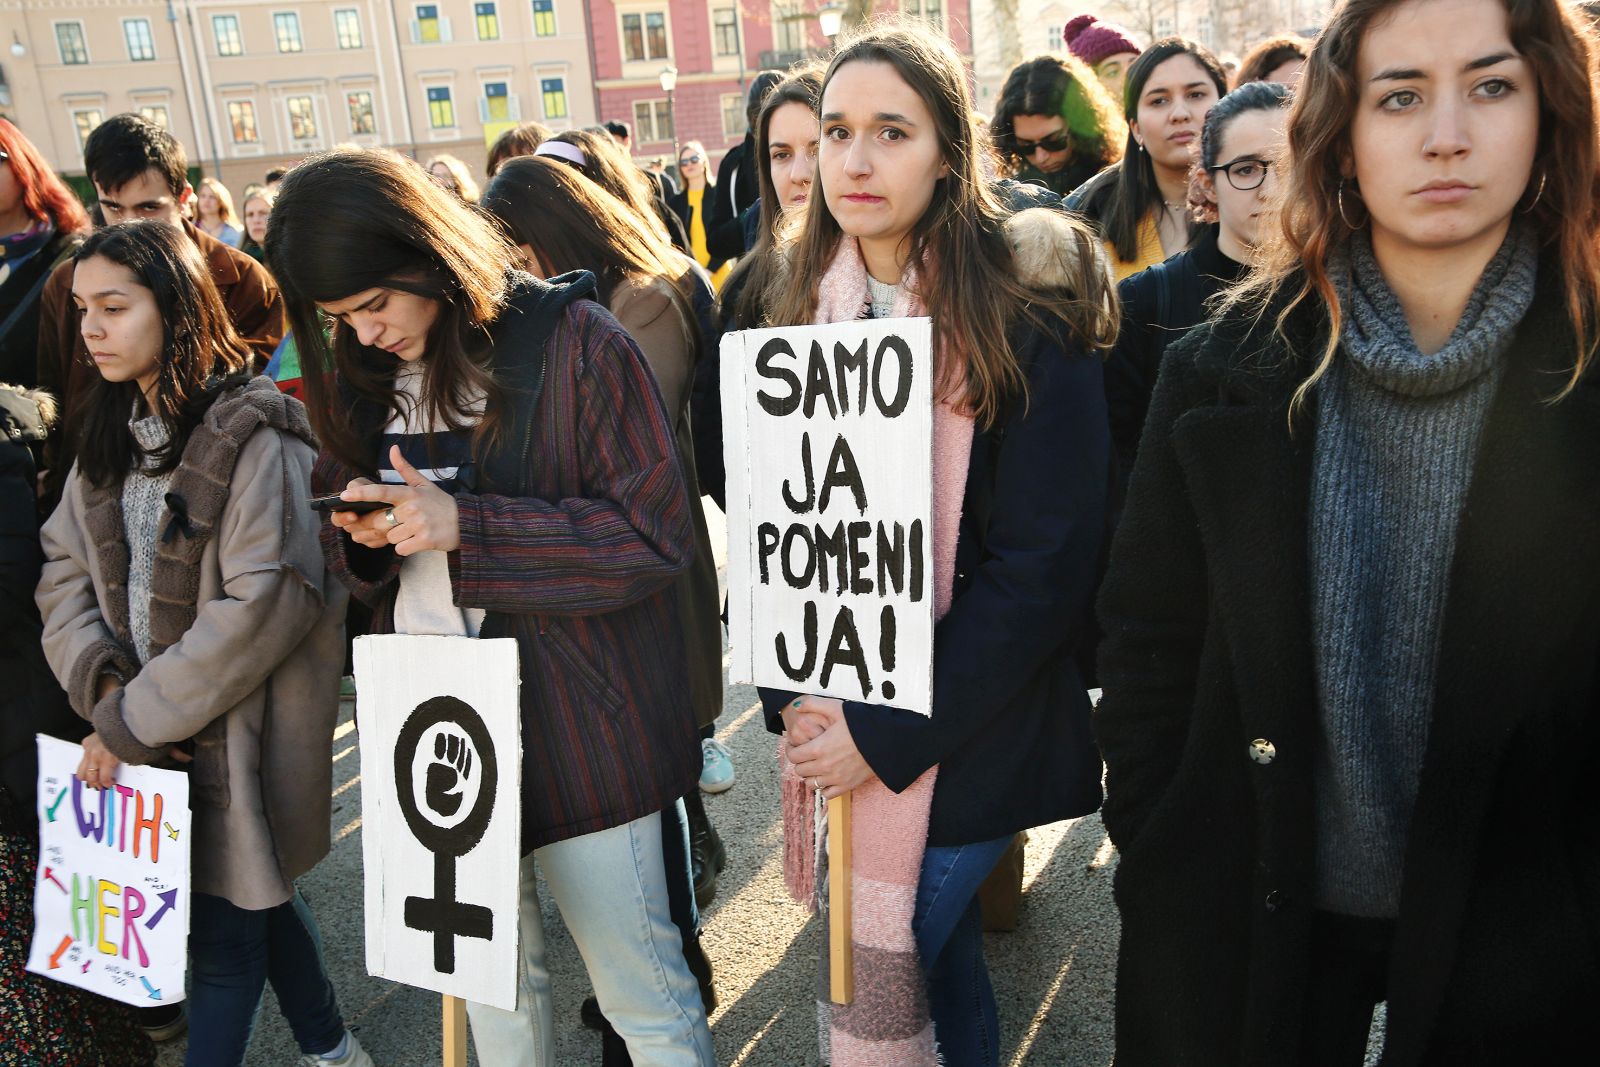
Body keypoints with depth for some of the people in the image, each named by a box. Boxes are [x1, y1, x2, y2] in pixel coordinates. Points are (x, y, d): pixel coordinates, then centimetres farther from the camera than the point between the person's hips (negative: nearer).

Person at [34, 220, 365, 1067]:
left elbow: (267, 600, -22)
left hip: (241, 733, -7)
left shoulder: (254, 433, -15)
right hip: (148, 734, 7)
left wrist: (137, 718, -17)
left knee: (225, 932, 3)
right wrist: (107, 691, -11)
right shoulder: (112, 433, 8)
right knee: (255, 894, 20)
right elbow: (65, 573, 6)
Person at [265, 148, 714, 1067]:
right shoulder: (362, 375, 7)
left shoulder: (579, 342, -12)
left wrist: (461, 526, -22)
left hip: (580, 727, -5)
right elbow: (357, 559, 16)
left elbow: (656, 535, -16)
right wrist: (360, 532, -9)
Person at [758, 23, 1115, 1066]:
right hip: (841, 718, 5)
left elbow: (1047, 562, -17)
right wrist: (791, 695, -7)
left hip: (974, 732, -5)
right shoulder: (805, 308, 3)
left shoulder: (1025, 317, -14)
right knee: (939, 942, 19)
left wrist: (895, 732, -18)